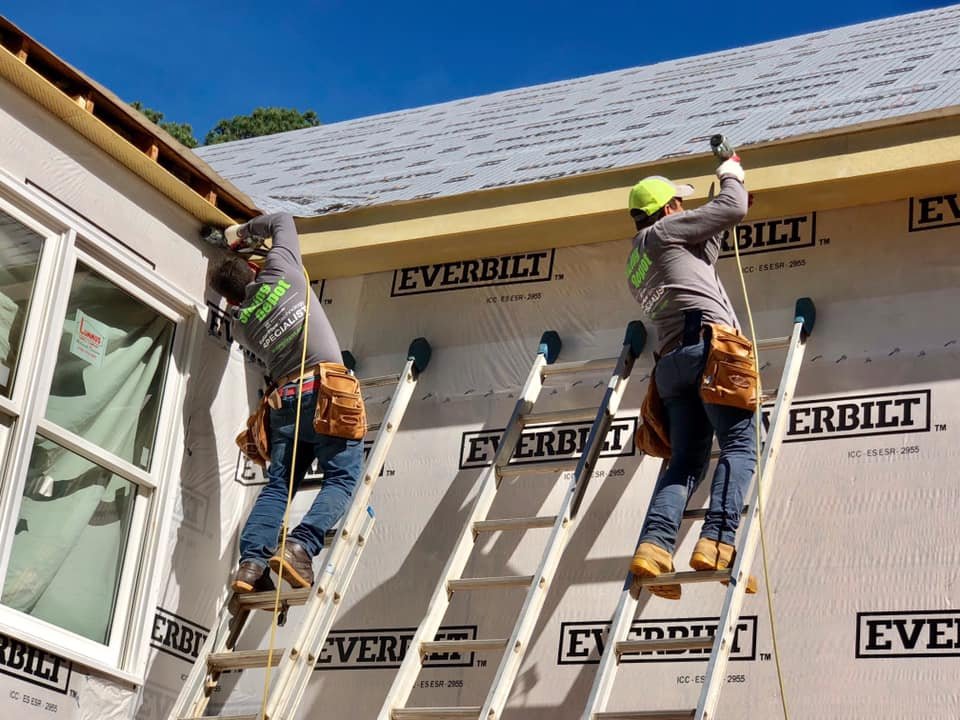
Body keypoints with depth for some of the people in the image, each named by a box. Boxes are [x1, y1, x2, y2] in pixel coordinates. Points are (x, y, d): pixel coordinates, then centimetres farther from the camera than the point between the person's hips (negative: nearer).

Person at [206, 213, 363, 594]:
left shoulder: (241, 326, 14)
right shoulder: (279, 272, 5)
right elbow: (282, 220, 19)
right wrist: (244, 231, 34)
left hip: (285, 400, 4)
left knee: (277, 486, 7)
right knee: (342, 478, -6)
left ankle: (251, 561, -11)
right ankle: (301, 546, -25)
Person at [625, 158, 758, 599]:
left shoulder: (636, 265, 33)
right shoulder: (664, 230, 10)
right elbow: (732, 209, 9)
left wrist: (721, 214, 51)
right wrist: (731, 174, 29)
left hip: (671, 361, 8)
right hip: (709, 347, -8)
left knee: (686, 460, -1)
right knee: (739, 445, -13)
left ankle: (654, 545, -21)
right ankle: (717, 544, -29)